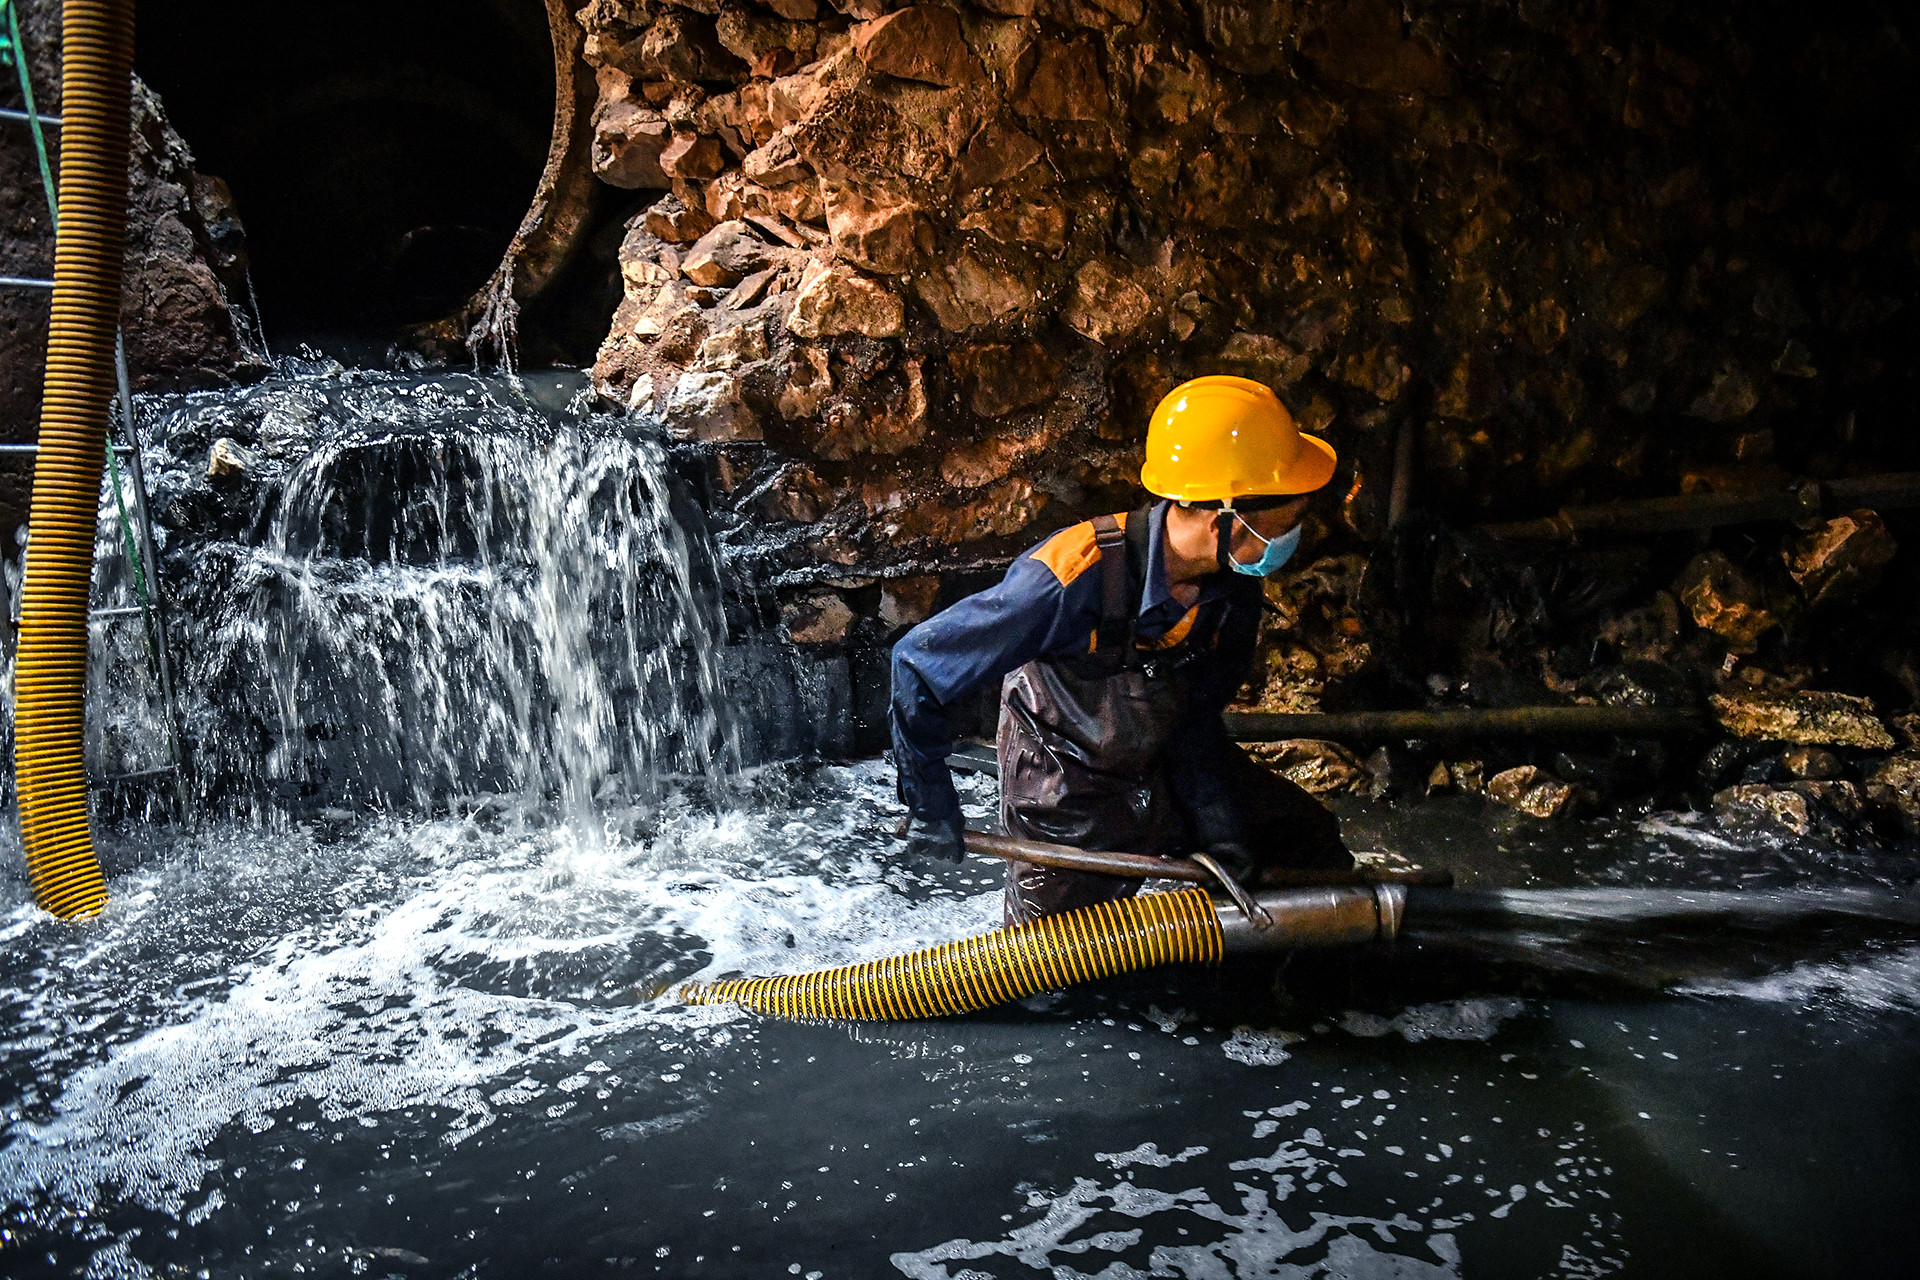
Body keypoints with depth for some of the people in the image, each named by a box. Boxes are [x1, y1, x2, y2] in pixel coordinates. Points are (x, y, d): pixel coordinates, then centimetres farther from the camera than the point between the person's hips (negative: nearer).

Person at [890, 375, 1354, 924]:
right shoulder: (1073, 580, -36)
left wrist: (1221, 833, -9)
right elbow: (917, 662, -28)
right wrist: (931, 807, -21)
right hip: (1070, 809, -6)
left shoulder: (1236, 586, -16)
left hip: (1170, 776, 6)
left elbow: (1195, 719, -2)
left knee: (1313, 843, 10)